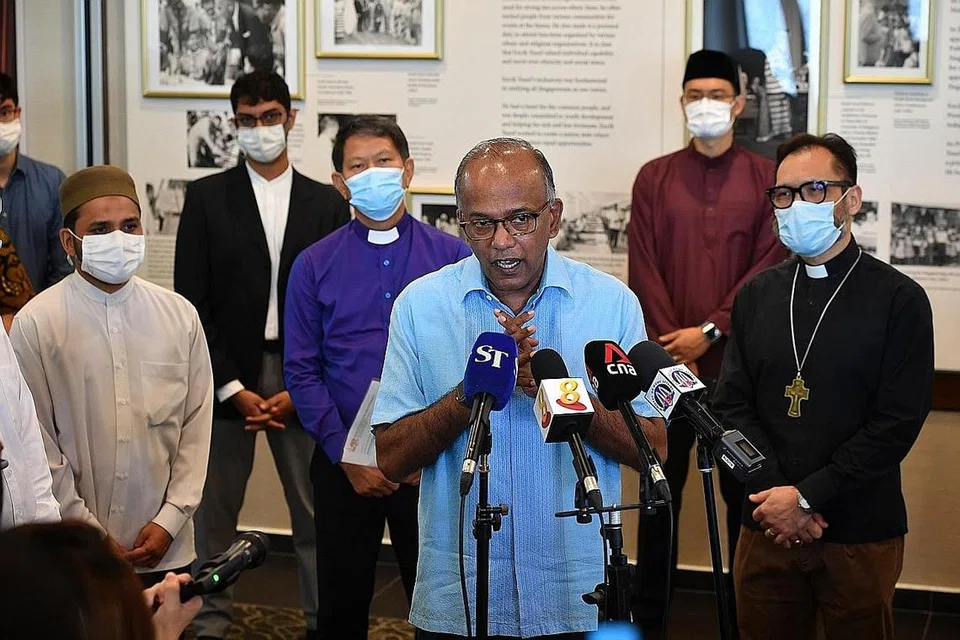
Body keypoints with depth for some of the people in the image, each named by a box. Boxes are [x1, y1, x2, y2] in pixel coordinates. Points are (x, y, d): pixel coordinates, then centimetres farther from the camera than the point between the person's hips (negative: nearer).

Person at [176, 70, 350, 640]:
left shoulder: (327, 203, 6)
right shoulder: (208, 197, 4)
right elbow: (193, 299, 0)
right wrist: (235, 389, -7)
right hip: (228, 377, 0)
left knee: (316, 510, 2)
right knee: (217, 506, 7)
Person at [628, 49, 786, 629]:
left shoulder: (767, 178, 3)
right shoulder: (655, 177, 7)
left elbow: (770, 267, -5)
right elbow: (644, 268, 0)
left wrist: (710, 331, -13)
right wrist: (672, 345, -10)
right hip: (670, 358, 1)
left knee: (744, 487, 5)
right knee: (662, 484, 8)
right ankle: (649, 610, 18)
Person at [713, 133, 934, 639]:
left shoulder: (899, 300, -5)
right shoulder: (756, 296, 9)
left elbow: (897, 423, -11)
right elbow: (732, 405, 4)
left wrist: (806, 496, -14)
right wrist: (776, 494, -10)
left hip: (860, 534, -3)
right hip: (767, 526, 3)